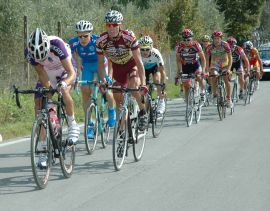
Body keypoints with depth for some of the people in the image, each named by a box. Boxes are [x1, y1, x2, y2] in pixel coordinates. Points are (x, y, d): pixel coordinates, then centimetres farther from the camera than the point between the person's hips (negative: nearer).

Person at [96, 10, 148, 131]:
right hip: (117, 67, 3)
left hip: (131, 64, -3)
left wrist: (143, 84, -36)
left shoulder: (129, 37, -32)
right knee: (118, 98, 1)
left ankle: (143, 112, -9)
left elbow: (138, 61, -30)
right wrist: (102, 81, -16)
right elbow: (100, 62, -9)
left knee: (133, 86, -30)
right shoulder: (101, 40, -23)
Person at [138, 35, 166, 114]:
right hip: (144, 68, 1)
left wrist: (163, 85, -43)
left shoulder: (156, 53, -38)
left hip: (155, 67, -1)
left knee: (157, 80, -28)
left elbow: (162, 71, -35)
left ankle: (161, 102, -11)